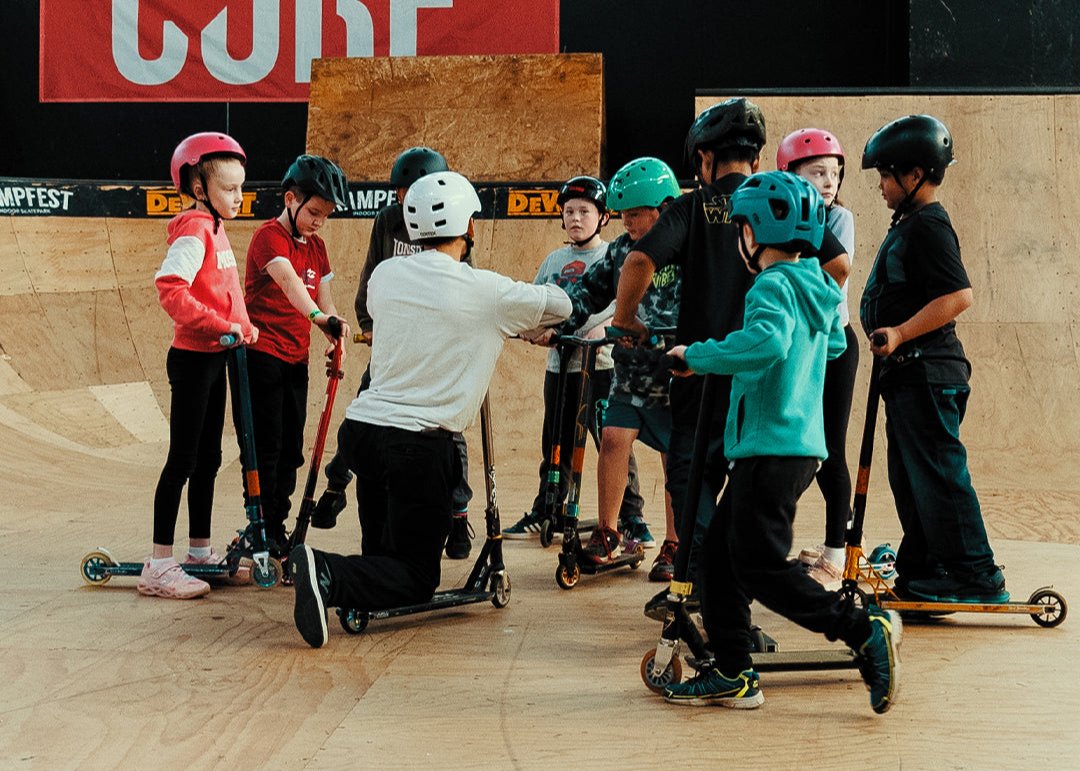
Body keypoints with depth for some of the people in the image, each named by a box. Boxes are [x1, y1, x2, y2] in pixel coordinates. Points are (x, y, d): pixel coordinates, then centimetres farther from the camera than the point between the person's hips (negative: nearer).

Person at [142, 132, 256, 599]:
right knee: (183, 459, -7)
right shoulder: (194, 229, -16)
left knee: (208, 457, 15)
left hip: (214, 357, 9)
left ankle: (200, 551, 26)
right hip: (192, 358, -9)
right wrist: (222, 325, -27)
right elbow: (170, 289, -28)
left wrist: (243, 325, 6)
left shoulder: (215, 227, 13)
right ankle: (159, 566, -3)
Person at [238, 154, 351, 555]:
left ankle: (277, 528, 20)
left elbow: (323, 297, 9)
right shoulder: (270, 235, -13)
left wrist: (335, 340, -9)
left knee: (291, 448, 11)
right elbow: (287, 279, -31)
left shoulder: (316, 246, 12)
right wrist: (318, 315, -48)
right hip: (261, 354, -8)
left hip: (296, 360, 8)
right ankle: (261, 529, 3)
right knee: (265, 446, -5)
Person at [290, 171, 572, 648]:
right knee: (417, 579, 0)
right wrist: (514, 324, 29)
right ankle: (329, 577, -21)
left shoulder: (383, 275, 7)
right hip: (417, 444, -6)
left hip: (359, 427, 6)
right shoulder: (486, 291, -7)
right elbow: (560, 305, 7)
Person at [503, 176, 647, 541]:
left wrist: (605, 327, -26)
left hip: (601, 365, -5)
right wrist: (538, 329, -4)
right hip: (559, 366, 5)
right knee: (555, 447, 12)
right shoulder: (554, 260, 16)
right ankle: (542, 514, 22)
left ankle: (632, 517, 3)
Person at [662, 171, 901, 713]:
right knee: (719, 555, 11)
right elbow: (834, 344, 34)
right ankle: (732, 674, 14)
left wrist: (698, 356, -21)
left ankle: (865, 630, -5)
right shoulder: (815, 287, 16)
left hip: (773, 449, -10)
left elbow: (766, 342, -34)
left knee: (761, 565, -5)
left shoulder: (774, 287, -13)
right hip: (800, 442, 10)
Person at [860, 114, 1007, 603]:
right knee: (910, 477, 15)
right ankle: (921, 571, 24)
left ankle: (976, 577, -3)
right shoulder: (909, 224, 17)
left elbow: (958, 295, -25)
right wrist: (893, 343, 23)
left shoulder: (928, 226, -15)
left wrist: (900, 333, -28)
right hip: (908, 374, 11)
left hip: (928, 373, -11)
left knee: (939, 474, -8)